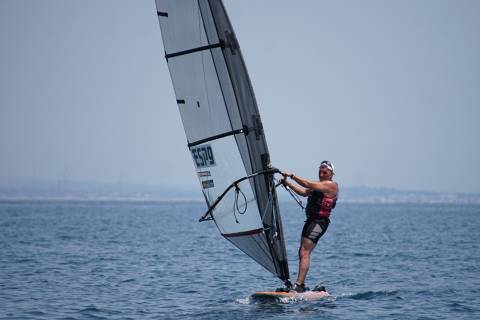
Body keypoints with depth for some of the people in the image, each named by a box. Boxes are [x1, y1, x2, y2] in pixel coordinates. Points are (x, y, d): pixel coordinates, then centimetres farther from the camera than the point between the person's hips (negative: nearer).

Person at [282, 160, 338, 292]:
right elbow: (304, 192, 18)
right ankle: (301, 286, 13)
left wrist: (292, 175, -14)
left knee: (304, 253, -15)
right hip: (311, 220, 10)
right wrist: (288, 183, 8)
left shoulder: (331, 185, -9)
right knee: (302, 252, 10)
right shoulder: (320, 185, 22)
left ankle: (298, 285, -19)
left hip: (319, 222, -10)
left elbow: (308, 185, -17)